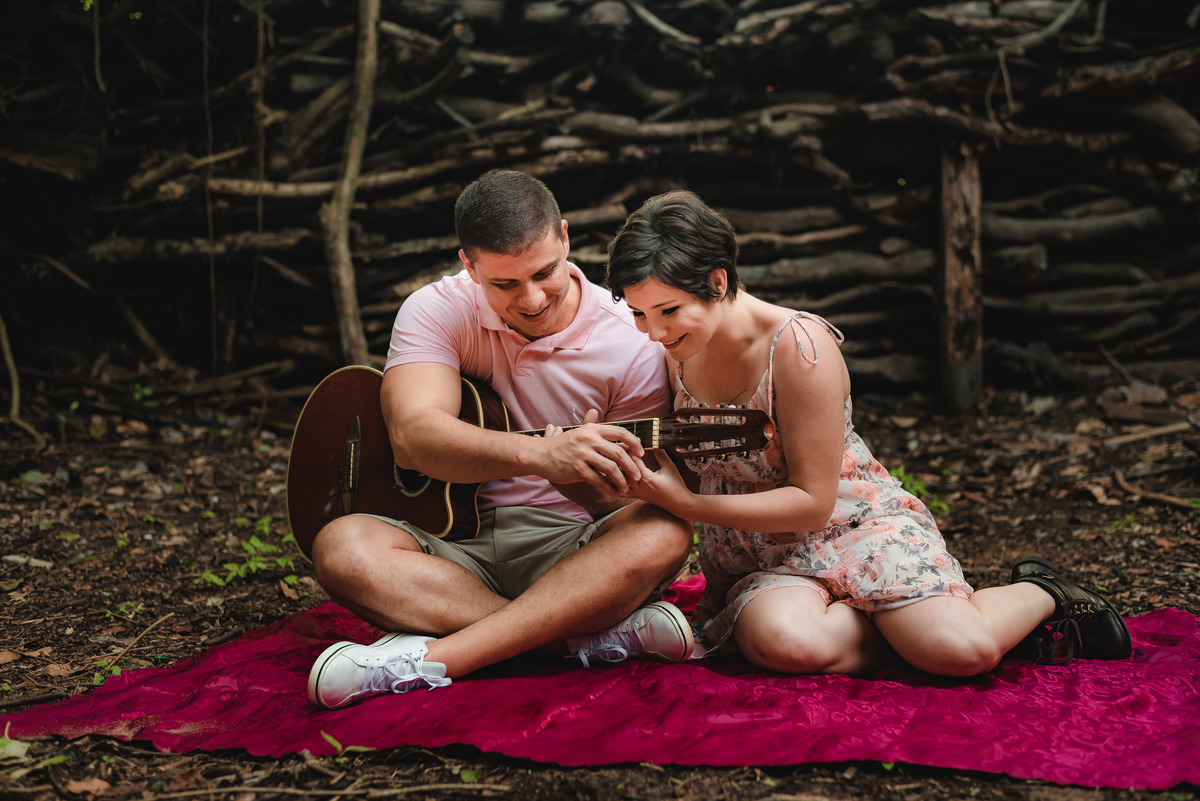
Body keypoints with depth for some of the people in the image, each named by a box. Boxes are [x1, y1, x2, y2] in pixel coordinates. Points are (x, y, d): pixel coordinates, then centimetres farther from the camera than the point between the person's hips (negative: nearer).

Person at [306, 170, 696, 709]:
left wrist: (577, 475, -28)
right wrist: (542, 455, -39)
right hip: (456, 546, 1)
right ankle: (599, 637, -29)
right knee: (343, 548, -28)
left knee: (663, 533, -32)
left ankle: (425, 660, -35)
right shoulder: (438, 311, -3)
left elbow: (624, 504, -3)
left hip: (566, 549, -1)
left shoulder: (633, 347, -6)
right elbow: (412, 435, -22)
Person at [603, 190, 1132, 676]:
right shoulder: (672, 354, -1)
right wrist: (642, 476, -9)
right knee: (783, 644, -35)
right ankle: (907, 626, -7)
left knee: (961, 650, -27)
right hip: (755, 563, 4)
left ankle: (1038, 594, 8)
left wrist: (684, 503, -21)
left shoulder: (799, 346, -20)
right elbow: (687, 476, 14)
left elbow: (813, 502, -18)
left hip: (853, 527, -3)